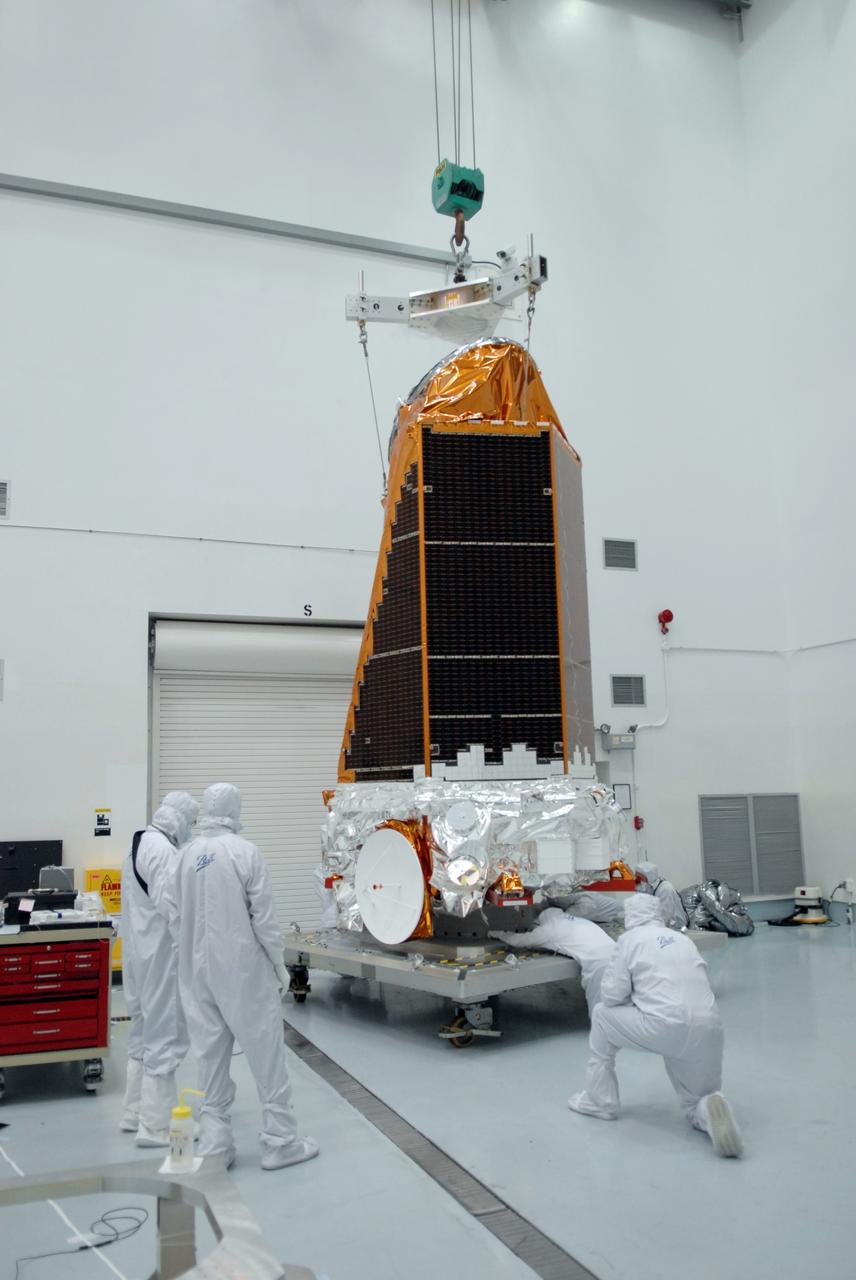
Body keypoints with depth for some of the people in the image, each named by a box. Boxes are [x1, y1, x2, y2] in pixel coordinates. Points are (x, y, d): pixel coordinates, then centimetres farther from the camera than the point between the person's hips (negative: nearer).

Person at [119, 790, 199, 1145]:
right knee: (164, 1037, -1)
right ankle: (156, 1127, 8)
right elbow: (170, 905, -25)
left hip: (142, 953, 10)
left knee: (146, 1033, 20)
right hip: (161, 956, -10)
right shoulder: (162, 850, -20)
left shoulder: (140, 845, 11)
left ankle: (135, 1114, 31)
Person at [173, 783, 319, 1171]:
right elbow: (263, 917, -12)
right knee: (266, 1053, 5)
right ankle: (279, 1141, 12)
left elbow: (178, 916, 5)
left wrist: (193, 955, 15)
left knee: (211, 1056, 12)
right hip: (243, 969, -5)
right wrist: (279, 965, -1)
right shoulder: (244, 852, -13)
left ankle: (214, 1144, 18)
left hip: (199, 970, 5)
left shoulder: (187, 855, 1)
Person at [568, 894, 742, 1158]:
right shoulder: (683, 938, 23)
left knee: (603, 1015, 21)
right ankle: (709, 1110, -11)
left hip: (666, 1028, -5)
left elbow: (612, 995, 2)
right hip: (708, 1029, 5)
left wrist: (633, 999, 24)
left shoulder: (630, 939, 6)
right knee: (697, 1103, 25)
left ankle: (601, 1100, 26)